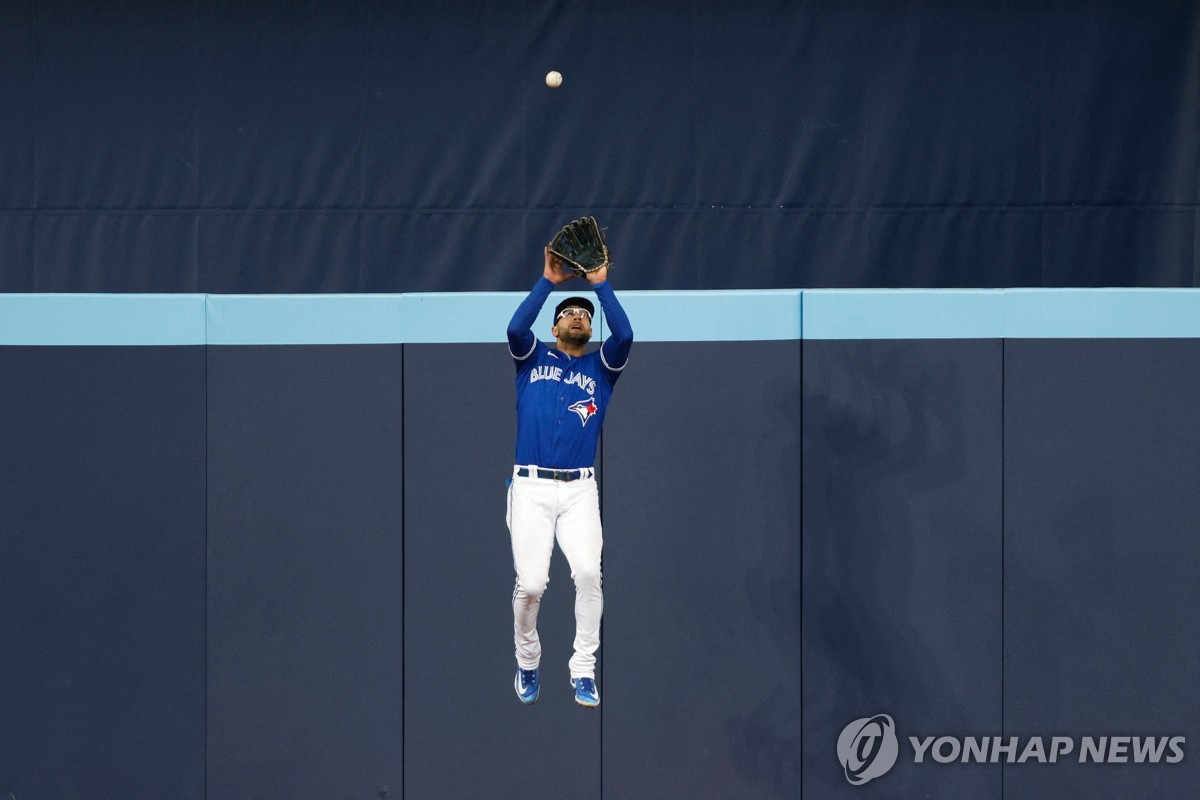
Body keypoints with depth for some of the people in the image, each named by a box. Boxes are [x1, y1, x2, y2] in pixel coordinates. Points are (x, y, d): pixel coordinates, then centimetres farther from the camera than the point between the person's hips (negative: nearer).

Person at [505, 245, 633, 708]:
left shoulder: (601, 367, 16)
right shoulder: (533, 358, 15)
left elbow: (625, 336, -3)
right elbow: (515, 328, -6)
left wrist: (601, 285, -1)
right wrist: (549, 281, -2)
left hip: (580, 491, 1)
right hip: (531, 487, -1)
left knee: (588, 573, -20)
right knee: (531, 584, -12)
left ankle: (583, 671, -10)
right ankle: (527, 664, 13)